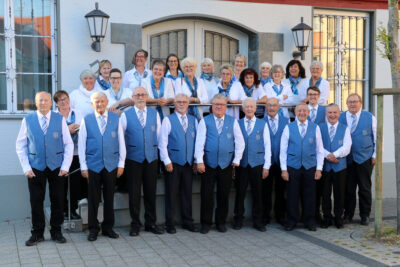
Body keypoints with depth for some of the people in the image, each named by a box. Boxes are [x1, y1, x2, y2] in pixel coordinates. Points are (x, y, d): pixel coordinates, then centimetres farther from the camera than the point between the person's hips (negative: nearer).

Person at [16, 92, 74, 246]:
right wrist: (26, 168, -4)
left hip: (56, 167, 0)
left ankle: (56, 232, 20)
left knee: (57, 200, 6)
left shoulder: (60, 119, 1)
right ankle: (37, 233, 18)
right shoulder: (27, 120, 2)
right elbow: (20, 146, 4)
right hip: (36, 167, 0)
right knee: (36, 201, 4)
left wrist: (65, 166, -6)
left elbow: (68, 144, 2)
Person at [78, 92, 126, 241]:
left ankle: (108, 227, 21)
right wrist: (83, 166, -2)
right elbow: (81, 144, 3)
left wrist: (121, 164, 1)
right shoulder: (86, 120, 3)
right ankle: (93, 229, 17)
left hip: (111, 165, 1)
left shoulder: (116, 119, 5)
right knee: (93, 199, 5)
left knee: (109, 198, 9)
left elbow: (121, 142, 6)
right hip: (93, 165, -1)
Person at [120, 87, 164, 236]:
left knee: (151, 192, 7)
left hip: (151, 158, 2)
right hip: (133, 159, -2)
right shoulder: (126, 115, 2)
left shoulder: (154, 114, 9)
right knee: (134, 193, 2)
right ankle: (135, 224, 14)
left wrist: (159, 152, 10)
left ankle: (151, 223, 19)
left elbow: (159, 135, 13)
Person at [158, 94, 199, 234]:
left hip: (188, 163, 3)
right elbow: (162, 143, -4)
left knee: (187, 193, 9)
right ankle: (170, 223, 12)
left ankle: (187, 222, 20)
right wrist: (167, 161, -9)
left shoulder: (193, 120, 11)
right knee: (171, 193, 2)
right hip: (173, 163, -3)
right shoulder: (168, 120, -1)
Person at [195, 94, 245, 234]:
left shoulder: (233, 122, 9)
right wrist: (199, 161, -11)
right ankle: (206, 223, 13)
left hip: (226, 164, 1)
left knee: (224, 195, 6)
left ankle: (221, 222, 20)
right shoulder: (205, 121, 5)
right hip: (208, 164, -1)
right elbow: (199, 142, -3)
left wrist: (236, 160, -2)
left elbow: (240, 142, 6)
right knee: (206, 194, 1)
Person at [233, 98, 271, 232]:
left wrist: (266, 166, -1)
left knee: (258, 193, 5)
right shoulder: (237, 124, 7)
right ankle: (238, 220, 16)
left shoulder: (263, 124, 7)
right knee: (240, 193, 4)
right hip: (241, 164, 0)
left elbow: (267, 145, 5)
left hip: (257, 164, 0)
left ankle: (257, 221, 16)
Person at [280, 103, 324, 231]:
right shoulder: (288, 128, 4)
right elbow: (283, 150, 3)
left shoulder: (315, 128, 6)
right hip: (292, 167, -1)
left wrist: (319, 168, 0)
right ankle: (291, 221, 16)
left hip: (310, 167, 1)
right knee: (292, 194, 3)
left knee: (309, 195, 5)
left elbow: (320, 150, 7)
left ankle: (309, 221, 19)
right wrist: (284, 169, -3)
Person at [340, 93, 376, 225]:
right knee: (348, 188, 5)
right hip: (347, 159, 1)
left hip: (365, 158, -1)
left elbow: (376, 137, 6)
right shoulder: (341, 118, 5)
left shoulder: (370, 117, 3)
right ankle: (348, 214, 16)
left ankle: (365, 215, 17)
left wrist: (375, 155, 2)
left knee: (365, 188, 5)